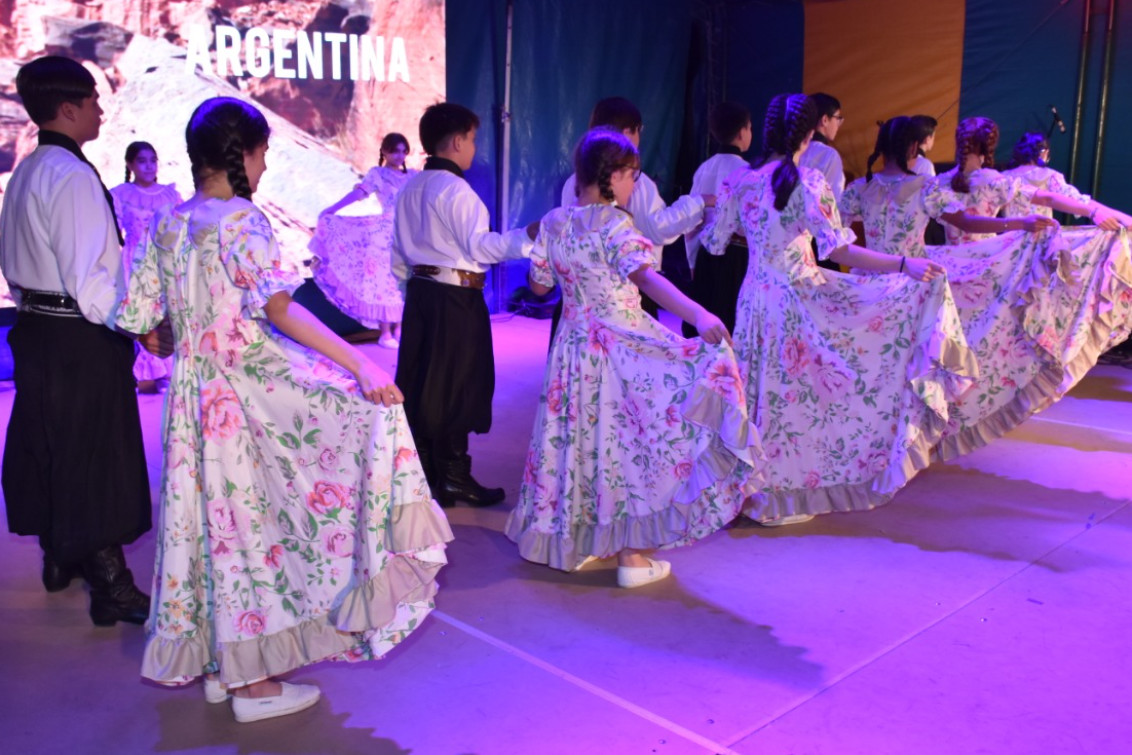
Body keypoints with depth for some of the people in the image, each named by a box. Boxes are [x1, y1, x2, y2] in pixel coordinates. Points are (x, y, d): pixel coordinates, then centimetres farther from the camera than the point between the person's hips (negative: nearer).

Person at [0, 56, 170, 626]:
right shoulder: (71, 175, -19)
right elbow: (88, 277, -25)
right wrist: (141, 328, -21)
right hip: (81, 338, -9)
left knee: (47, 446, 19)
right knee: (96, 457, -3)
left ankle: (60, 558, 36)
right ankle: (111, 589, 5)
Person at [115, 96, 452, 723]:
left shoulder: (169, 223, 8)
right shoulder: (241, 221, -14)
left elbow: (138, 316, 10)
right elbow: (279, 309, -26)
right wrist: (361, 364, -31)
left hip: (195, 389, 8)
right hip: (253, 389, -8)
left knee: (216, 518, 16)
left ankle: (217, 665, 28)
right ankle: (254, 682, 8)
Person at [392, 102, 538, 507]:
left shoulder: (411, 188, 12)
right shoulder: (455, 189, -13)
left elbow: (399, 250, 16)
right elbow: (479, 246, -17)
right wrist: (526, 236, -13)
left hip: (420, 289, 8)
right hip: (455, 295, -8)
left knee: (418, 380, 11)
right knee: (457, 384, 0)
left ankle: (420, 470, 19)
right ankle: (453, 478, 7)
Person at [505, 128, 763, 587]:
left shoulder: (553, 222, 3)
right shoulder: (614, 223, -16)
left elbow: (539, 284, 11)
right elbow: (645, 277, -33)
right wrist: (699, 315, -44)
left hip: (574, 346, 6)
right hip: (622, 349, -6)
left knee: (581, 435, 17)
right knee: (628, 436, 2)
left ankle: (577, 538, 29)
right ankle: (632, 555, 6)